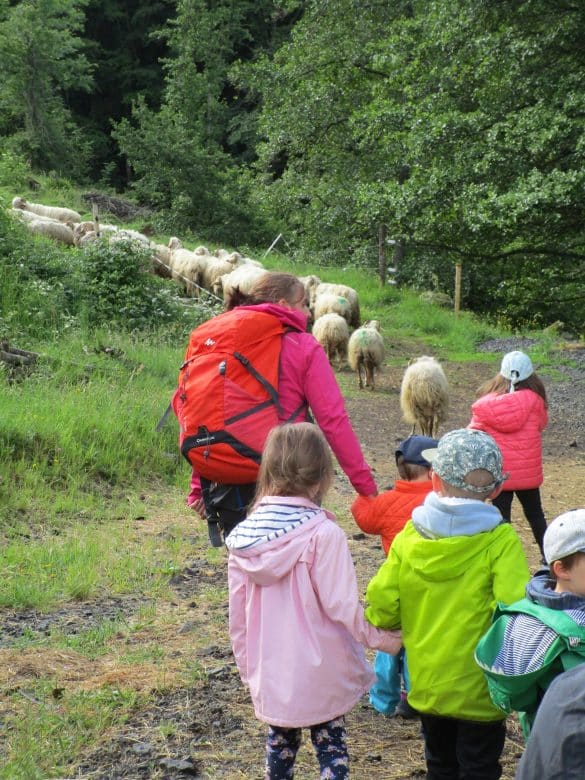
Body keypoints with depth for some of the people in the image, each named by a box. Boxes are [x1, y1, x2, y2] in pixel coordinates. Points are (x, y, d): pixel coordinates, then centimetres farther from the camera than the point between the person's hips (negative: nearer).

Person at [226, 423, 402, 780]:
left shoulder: (244, 536, -5)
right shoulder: (324, 535, -20)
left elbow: (238, 613, 2)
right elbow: (341, 605, -19)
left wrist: (247, 666, 15)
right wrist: (380, 638, -3)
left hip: (270, 673, 4)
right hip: (319, 676, -4)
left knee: (280, 745, 22)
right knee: (331, 750, 11)